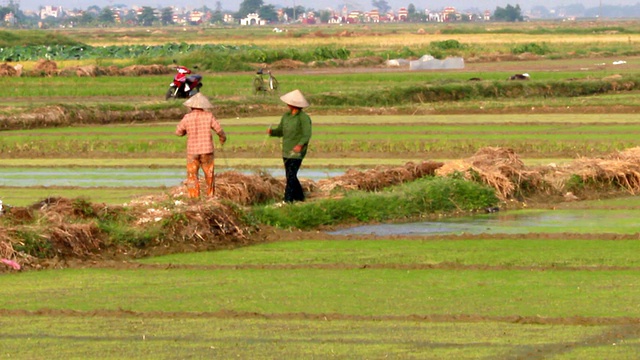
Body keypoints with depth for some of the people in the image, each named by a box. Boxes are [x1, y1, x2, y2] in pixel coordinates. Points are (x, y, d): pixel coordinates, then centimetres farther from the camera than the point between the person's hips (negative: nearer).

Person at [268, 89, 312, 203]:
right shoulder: (286, 116, 11)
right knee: (290, 176, 13)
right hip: (286, 151, 8)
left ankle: (288, 200, -14)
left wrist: (300, 144, -36)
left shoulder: (304, 118, -12)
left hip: (296, 152, -8)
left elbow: (307, 134, -19)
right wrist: (271, 131, -7)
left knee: (291, 176, -13)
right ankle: (299, 197, 26)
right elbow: (280, 131, 15)